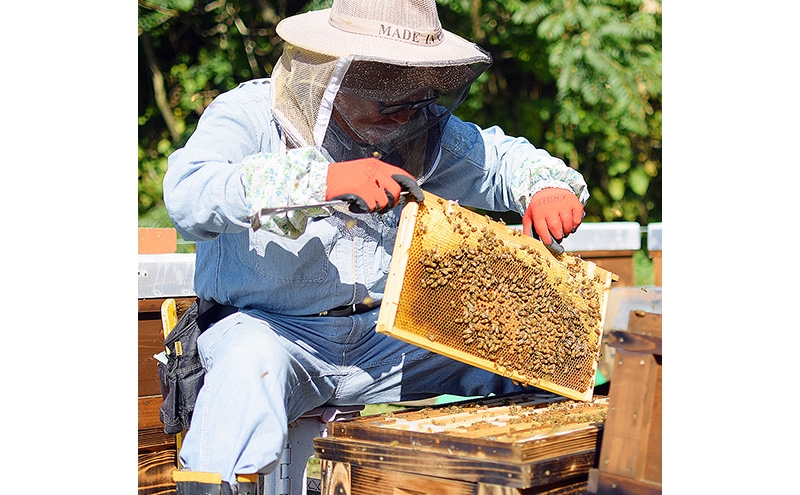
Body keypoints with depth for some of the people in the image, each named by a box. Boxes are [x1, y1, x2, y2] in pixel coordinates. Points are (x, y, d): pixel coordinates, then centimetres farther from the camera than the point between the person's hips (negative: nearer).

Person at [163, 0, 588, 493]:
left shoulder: (423, 133, 7)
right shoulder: (248, 115, -9)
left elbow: (503, 158, 18)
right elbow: (189, 194, -28)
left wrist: (549, 189, -8)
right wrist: (324, 181, -39)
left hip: (380, 334, 5)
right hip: (269, 327, -4)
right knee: (252, 365, -39)